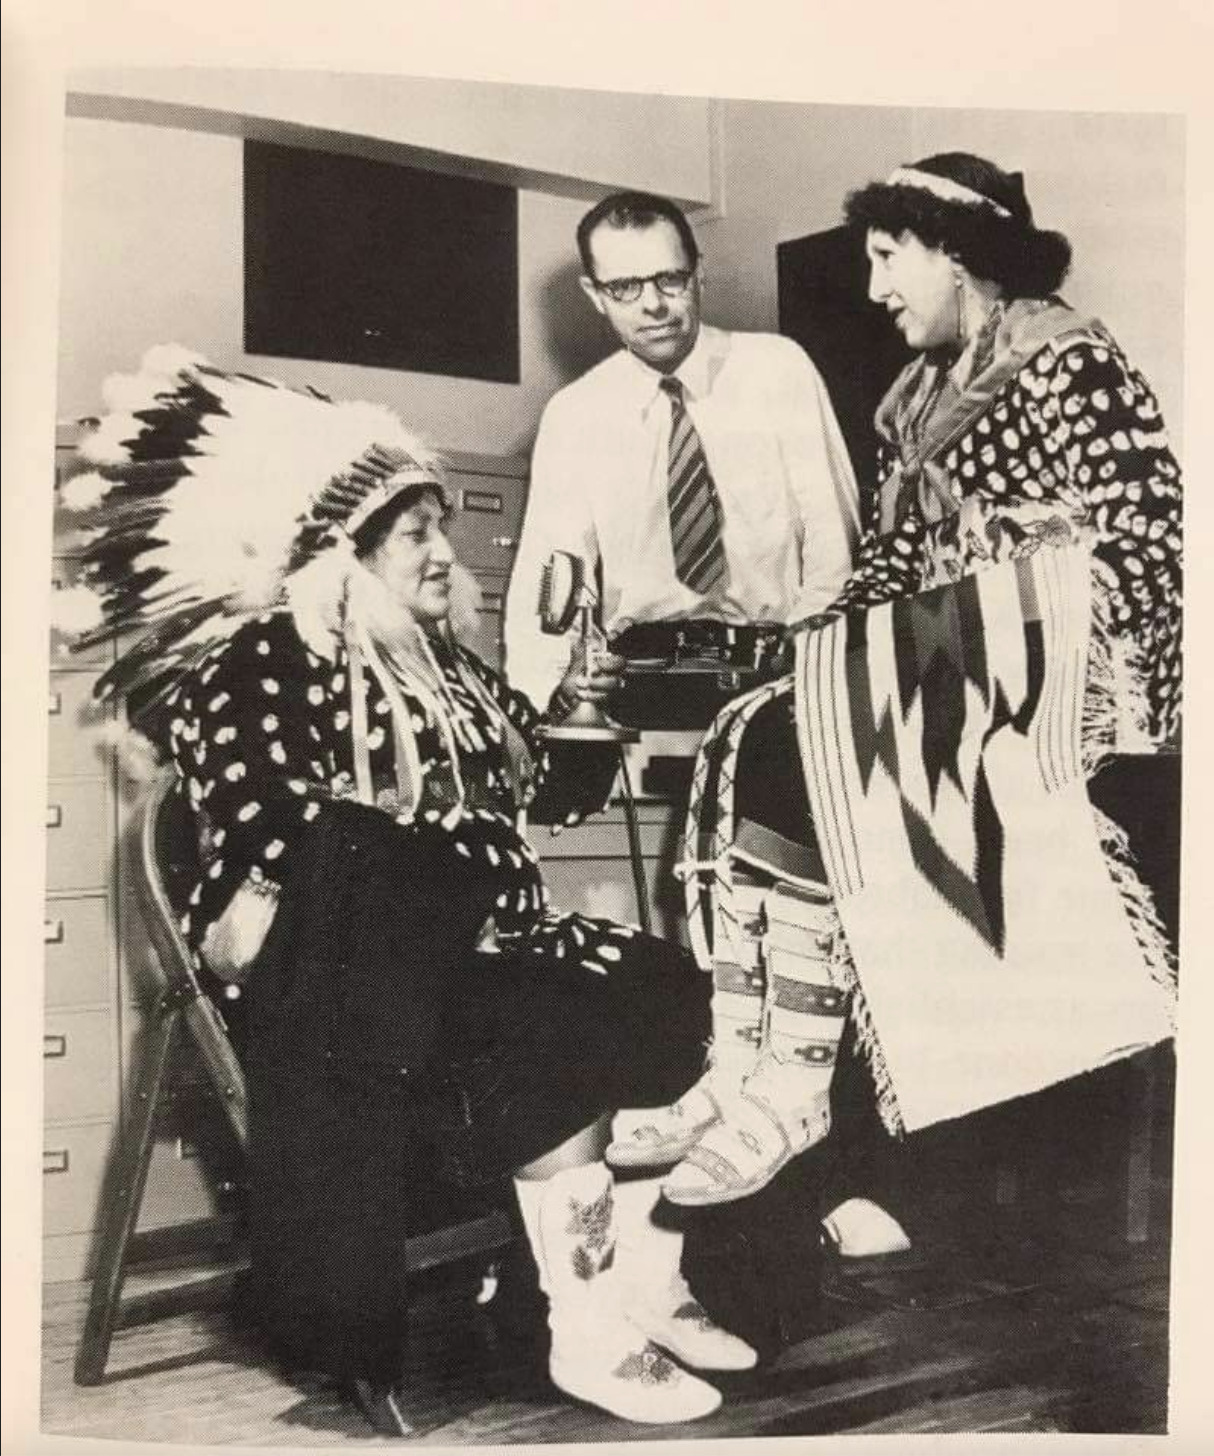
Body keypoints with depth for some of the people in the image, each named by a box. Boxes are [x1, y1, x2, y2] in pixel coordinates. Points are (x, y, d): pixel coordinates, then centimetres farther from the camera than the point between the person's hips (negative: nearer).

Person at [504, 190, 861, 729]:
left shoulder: (780, 370, 3)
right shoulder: (572, 416, 6)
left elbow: (832, 542, 0)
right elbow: (545, 577, -2)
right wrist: (551, 681, -23)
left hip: (777, 674, -1)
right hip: (640, 680, 2)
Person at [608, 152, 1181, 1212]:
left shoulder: (1069, 361, -5)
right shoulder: (918, 400, 19)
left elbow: (1145, 542, -14)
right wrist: (818, 655, -5)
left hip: (1073, 672, -7)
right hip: (932, 679, 8)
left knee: (826, 743, -26)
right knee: (743, 746, -12)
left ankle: (793, 1083, -21)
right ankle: (741, 1073, -17)